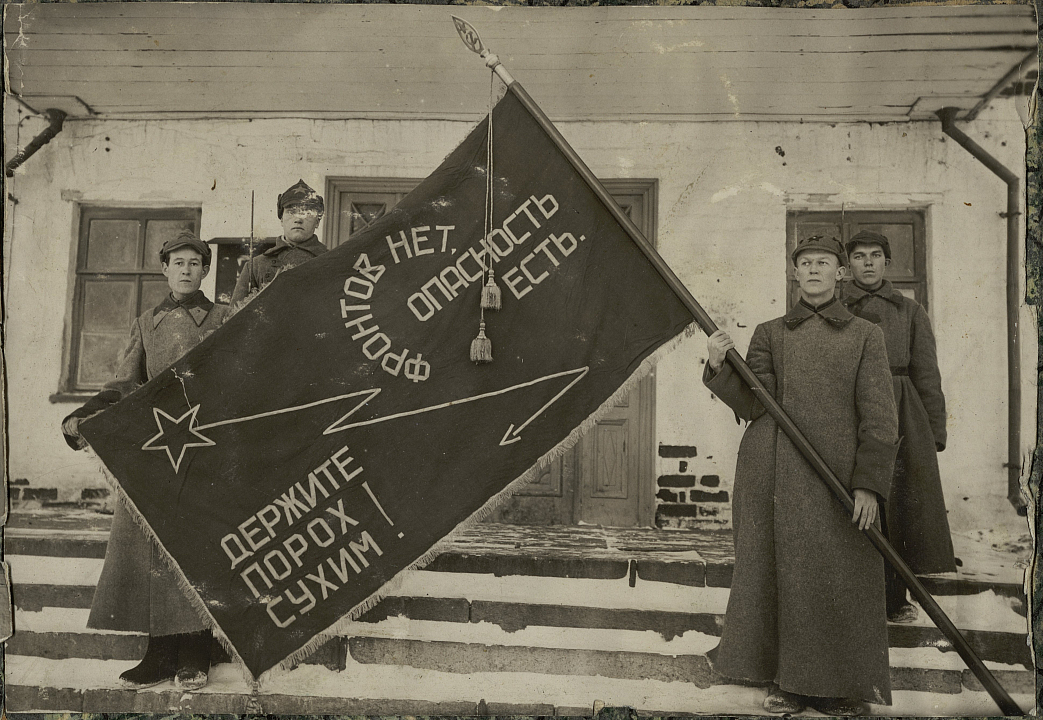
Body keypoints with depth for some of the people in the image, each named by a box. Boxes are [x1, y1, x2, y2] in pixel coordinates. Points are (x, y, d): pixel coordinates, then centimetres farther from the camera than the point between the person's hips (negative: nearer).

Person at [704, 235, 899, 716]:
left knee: (839, 577, 3)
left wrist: (869, 483, -9)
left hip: (836, 477, -1)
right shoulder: (769, 334, 11)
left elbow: (879, 418, 1)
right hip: (772, 475, 1)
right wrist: (719, 368, -17)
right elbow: (754, 406, -1)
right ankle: (786, 681, 21)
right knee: (777, 574, 6)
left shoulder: (864, 336, 8)